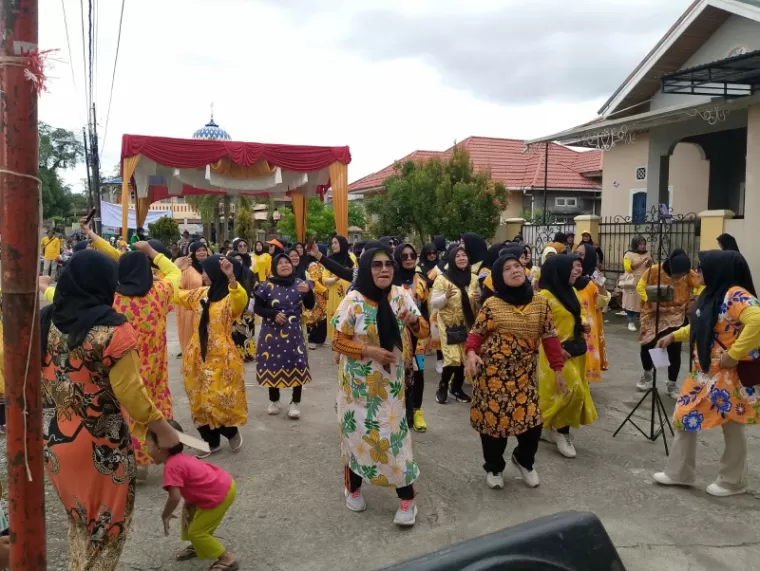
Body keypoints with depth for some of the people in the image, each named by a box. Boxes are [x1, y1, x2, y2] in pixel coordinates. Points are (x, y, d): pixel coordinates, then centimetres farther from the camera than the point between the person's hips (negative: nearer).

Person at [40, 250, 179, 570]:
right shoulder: (112, 329, -21)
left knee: (78, 518, 27)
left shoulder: (45, 321, -4)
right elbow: (130, 392, -19)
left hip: (57, 438, 6)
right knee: (107, 522, 16)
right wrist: (163, 429, -8)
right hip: (103, 443, -5)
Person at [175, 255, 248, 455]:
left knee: (220, 400, -6)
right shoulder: (199, 294, 8)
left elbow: (241, 300, -38)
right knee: (200, 401, 12)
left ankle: (232, 432, 23)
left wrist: (231, 277, -54)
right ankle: (212, 441, 29)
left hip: (220, 358, -7)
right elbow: (176, 294, 24)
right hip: (197, 356, 7)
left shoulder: (230, 298, -13)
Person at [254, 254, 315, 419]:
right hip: (272, 332, -1)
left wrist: (308, 292, -14)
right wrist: (273, 314, -16)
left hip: (294, 332, 1)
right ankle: (274, 401, 24)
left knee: (297, 365, -4)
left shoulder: (299, 284, 1)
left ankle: (296, 403, 10)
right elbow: (257, 307, -1)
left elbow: (310, 306, 4)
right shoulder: (267, 286, -4)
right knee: (272, 364, 5)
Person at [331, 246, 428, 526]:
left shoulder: (400, 296, -6)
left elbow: (423, 332, -3)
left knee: (394, 432, 2)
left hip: (390, 380, 2)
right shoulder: (353, 300, -15)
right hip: (358, 381, -2)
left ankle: (407, 498, 13)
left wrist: (414, 320, -25)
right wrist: (368, 350, -23)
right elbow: (338, 342, -10)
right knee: (357, 431, 10)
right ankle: (353, 487, 33)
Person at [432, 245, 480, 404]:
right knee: (453, 358, -10)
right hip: (450, 324, -4)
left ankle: (457, 388, 26)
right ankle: (443, 387, 13)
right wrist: (446, 296, -25)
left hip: (468, 324, 4)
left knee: (465, 357, 7)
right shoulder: (442, 279, -7)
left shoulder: (474, 278, 4)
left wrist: (479, 299, -9)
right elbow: (434, 303, -6)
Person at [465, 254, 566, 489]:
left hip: (524, 373, 2)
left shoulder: (540, 302, 2)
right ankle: (494, 467, 29)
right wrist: (471, 353, -19)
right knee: (492, 417, 4)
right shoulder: (491, 304, -5)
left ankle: (524, 460, 32)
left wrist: (557, 368, 4)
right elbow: (476, 333, 0)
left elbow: (549, 337, 5)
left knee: (531, 419, 0)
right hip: (493, 371, -2)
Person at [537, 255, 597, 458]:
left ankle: (559, 428, 26)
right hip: (557, 352, -8)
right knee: (572, 391, -11)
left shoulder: (570, 291, 9)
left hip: (575, 349, 8)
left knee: (574, 391, 12)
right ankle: (560, 430, 8)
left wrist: (584, 325, 2)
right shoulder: (545, 295, -17)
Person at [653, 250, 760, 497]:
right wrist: (673, 336, 17)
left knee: (732, 428, 8)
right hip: (705, 373, 9)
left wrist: (734, 354, -32)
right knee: (685, 417, 12)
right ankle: (679, 472, 24)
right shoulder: (711, 294, 8)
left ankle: (733, 482, 26)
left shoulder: (735, 295, -21)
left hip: (730, 375, -9)